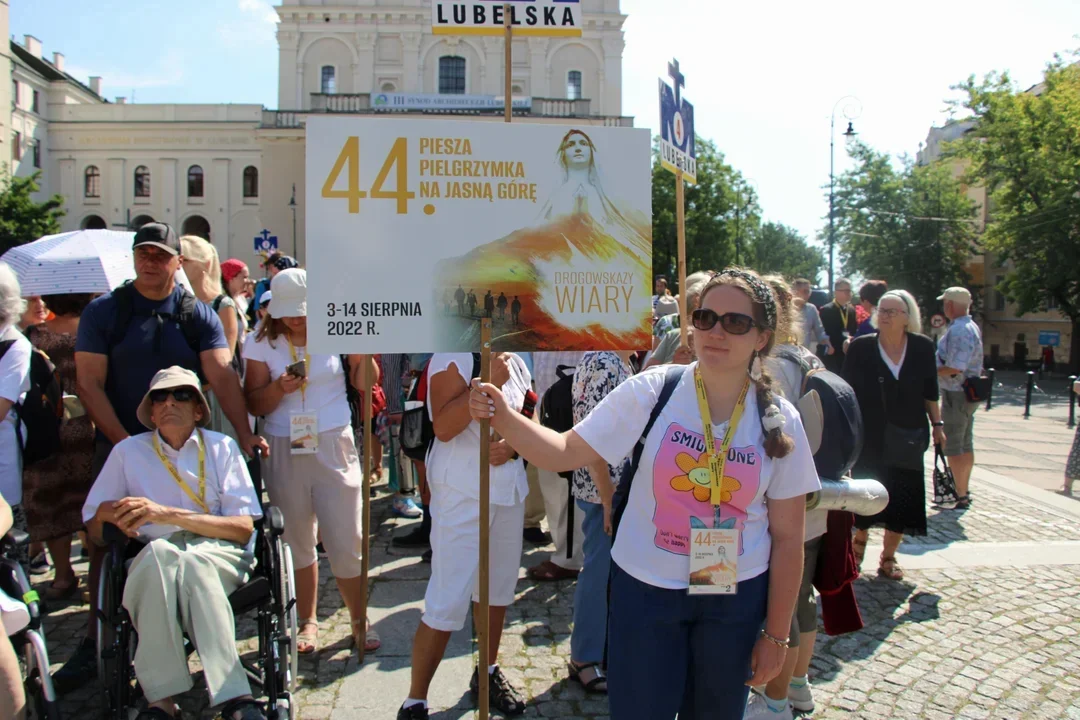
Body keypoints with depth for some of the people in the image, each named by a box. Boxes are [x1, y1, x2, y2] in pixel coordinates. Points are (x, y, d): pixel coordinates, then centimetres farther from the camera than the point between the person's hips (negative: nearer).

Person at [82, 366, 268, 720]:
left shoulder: (221, 447, 9)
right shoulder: (128, 451, 14)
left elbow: (244, 528, -1)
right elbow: (93, 528, 16)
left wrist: (167, 514, -12)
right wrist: (111, 512, -9)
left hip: (220, 555, -1)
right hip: (150, 561, 1)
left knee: (190, 560, -37)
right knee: (159, 550, -36)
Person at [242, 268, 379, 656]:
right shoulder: (262, 344, 0)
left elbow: (366, 384, 4)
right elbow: (254, 404, 0)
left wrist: (363, 355, -13)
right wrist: (279, 387, -19)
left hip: (335, 448, -1)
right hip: (284, 453, 1)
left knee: (346, 542, -1)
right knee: (298, 542, 13)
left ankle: (360, 621, 18)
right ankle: (307, 621, 30)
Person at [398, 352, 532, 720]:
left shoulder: (515, 362, 9)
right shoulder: (453, 357, -12)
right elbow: (443, 427, -23)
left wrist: (513, 444, -6)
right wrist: (489, 382, -26)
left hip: (509, 487, 7)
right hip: (463, 492, -7)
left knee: (498, 586, 19)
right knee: (448, 600, -4)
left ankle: (487, 672, 40)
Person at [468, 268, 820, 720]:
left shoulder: (780, 421, -7)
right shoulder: (651, 392, -13)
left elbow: (787, 537, -1)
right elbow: (566, 451, -12)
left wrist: (775, 633, 2)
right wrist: (502, 418, -28)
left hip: (735, 599, 2)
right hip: (644, 589, -2)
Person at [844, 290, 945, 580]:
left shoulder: (922, 347, -2)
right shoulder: (860, 347, -8)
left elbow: (930, 391, 7)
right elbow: (848, 391, -4)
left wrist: (937, 424, 7)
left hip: (907, 437, 2)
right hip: (869, 437, -2)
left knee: (902, 501, 5)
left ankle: (888, 557, 24)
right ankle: (860, 540, 35)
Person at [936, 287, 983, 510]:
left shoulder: (958, 331, -22)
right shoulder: (972, 327, 13)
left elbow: (954, 368, -28)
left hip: (956, 395, -10)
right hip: (968, 392, 10)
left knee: (953, 447, -4)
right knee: (966, 444, 16)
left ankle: (961, 496, 1)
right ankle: (964, 490, 26)